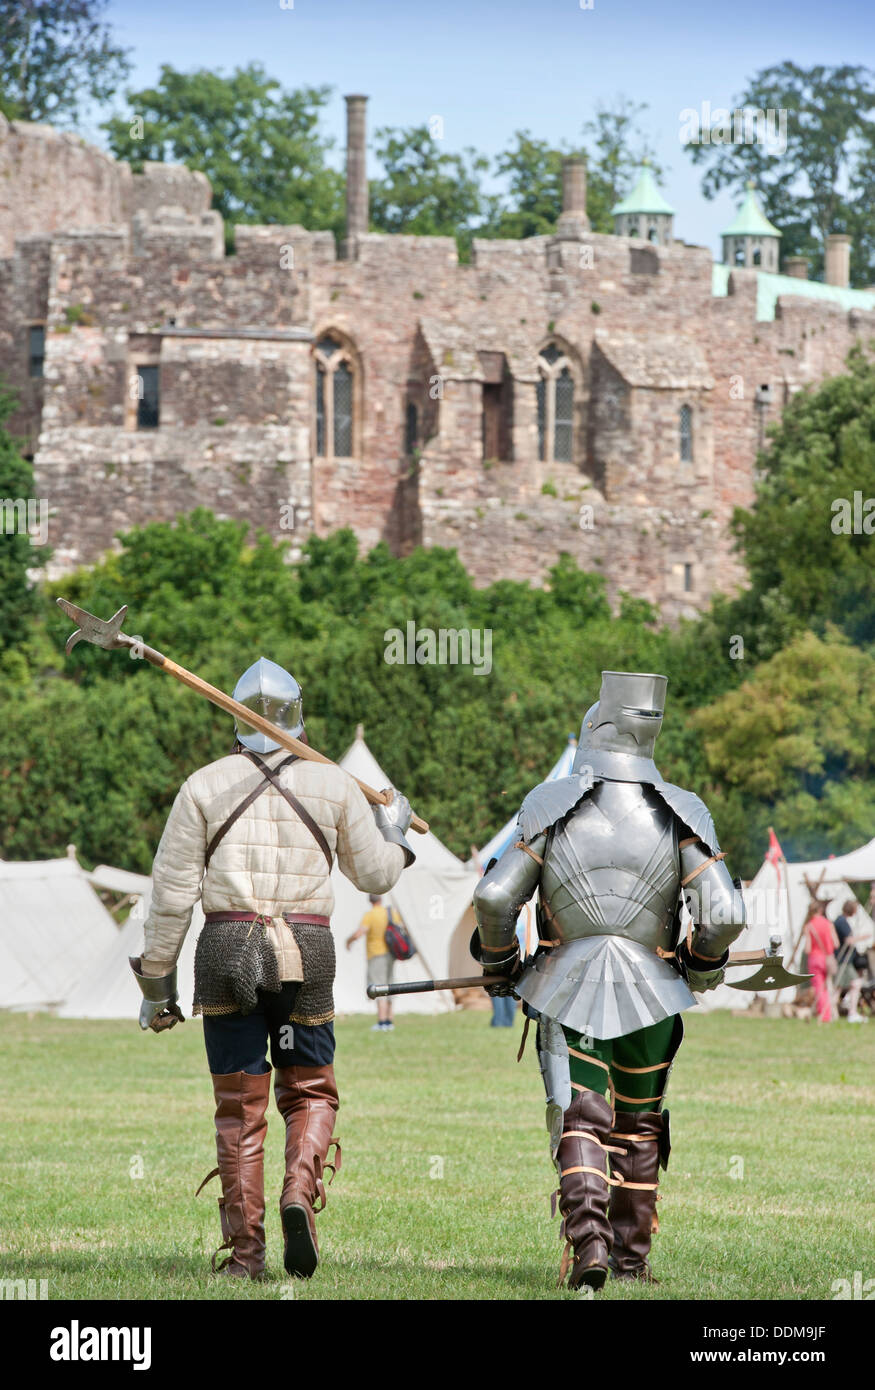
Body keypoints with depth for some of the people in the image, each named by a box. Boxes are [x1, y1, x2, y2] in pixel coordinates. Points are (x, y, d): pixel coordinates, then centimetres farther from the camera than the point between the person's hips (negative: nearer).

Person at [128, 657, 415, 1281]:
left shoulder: (205, 785, 3)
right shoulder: (333, 784, 4)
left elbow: (172, 892, 2)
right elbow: (376, 874, 14)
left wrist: (156, 979, 9)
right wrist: (393, 831, 35)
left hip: (226, 949, 0)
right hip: (306, 950, 0)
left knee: (240, 1105, 6)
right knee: (310, 1090, 14)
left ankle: (244, 1249, 3)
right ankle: (301, 1192, -13)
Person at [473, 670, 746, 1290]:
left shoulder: (551, 806, -4)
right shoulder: (682, 815, -2)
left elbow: (495, 897, -7)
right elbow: (724, 914, -10)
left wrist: (499, 961, 11)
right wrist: (700, 960, 11)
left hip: (568, 994, -1)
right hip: (651, 996, 1)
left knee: (580, 1122, 0)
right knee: (638, 1125, 19)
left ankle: (586, 1236, -23)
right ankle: (631, 1253, 28)